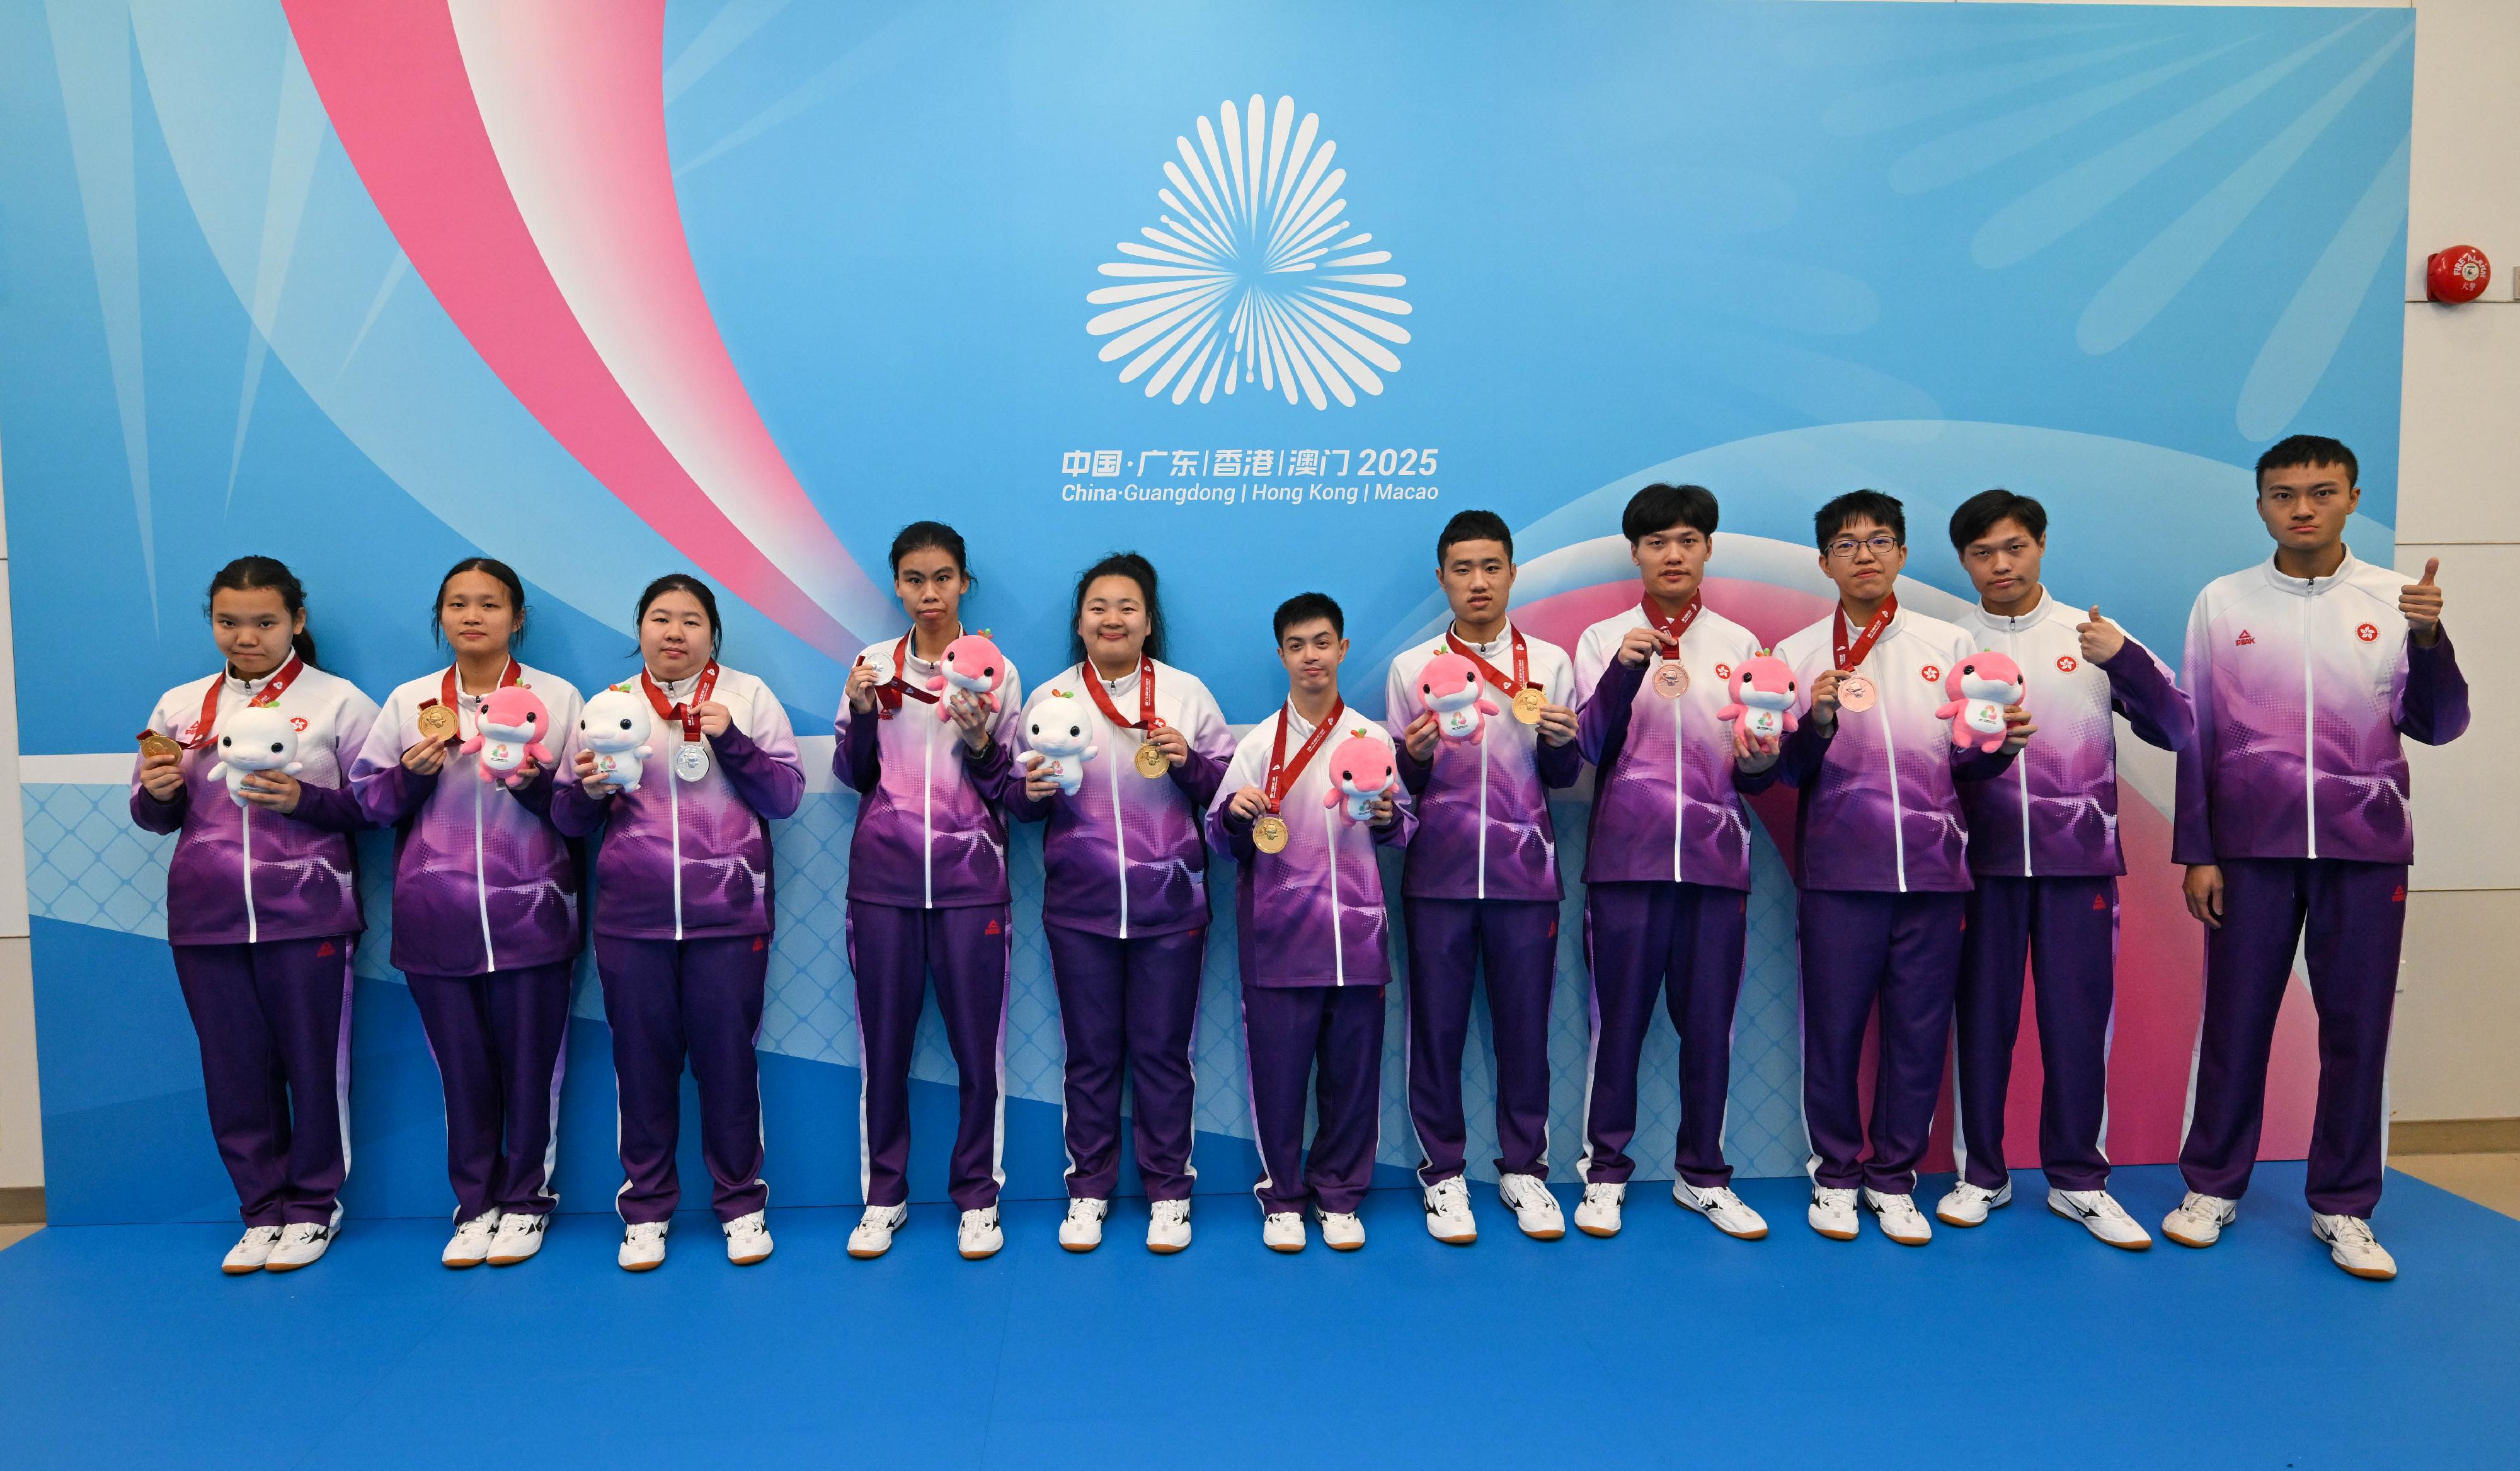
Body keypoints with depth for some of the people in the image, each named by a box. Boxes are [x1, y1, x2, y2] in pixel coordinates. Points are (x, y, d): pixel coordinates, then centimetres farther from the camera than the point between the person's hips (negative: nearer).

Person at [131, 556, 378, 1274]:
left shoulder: (338, 701, 0)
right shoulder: (178, 706, 11)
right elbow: (155, 817, 16)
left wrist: (304, 799, -18)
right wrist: (158, 794, -5)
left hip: (306, 916, -3)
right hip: (206, 918, 4)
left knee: (315, 1065, 3)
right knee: (235, 1071, 8)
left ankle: (312, 1207, 19)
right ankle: (263, 1210, 22)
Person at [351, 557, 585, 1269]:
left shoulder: (557, 697, 4)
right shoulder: (408, 701, 10)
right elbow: (367, 801, 9)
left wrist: (535, 782, -15)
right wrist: (412, 773, -9)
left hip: (530, 915, -1)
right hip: (435, 919, 2)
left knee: (530, 1063, 3)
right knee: (461, 1066, 7)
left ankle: (524, 1200, 20)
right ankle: (475, 1203, 22)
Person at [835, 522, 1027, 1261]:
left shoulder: (995, 669, 3)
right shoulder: (873, 665, 7)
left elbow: (1010, 790, 2)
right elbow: (851, 775, 10)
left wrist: (981, 741, -17)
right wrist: (861, 711, -7)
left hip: (969, 877, -1)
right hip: (884, 875, 1)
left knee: (978, 1041, 1)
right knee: (884, 1041, 6)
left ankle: (977, 1197, 16)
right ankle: (884, 1195, 21)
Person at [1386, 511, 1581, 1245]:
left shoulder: (1550, 662, 8)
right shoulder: (1411, 668, 6)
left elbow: (1563, 779, 10)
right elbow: (1398, 786, 6)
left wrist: (1561, 740, -11)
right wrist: (1414, 757, -15)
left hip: (1525, 874, 1)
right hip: (1439, 875, 0)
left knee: (1525, 1026, 4)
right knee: (1437, 1026, 2)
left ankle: (1523, 1170, 19)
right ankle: (1443, 1174, 14)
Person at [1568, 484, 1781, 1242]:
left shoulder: (1740, 644, 13)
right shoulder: (1604, 639, 8)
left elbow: (1752, 776, 12)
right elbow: (1590, 747, -4)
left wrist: (1762, 760, -10)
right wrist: (1624, 672, -18)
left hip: (1716, 860, 2)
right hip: (1626, 859, -2)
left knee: (1709, 1023, 4)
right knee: (1619, 1018, 1)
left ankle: (1702, 1174, 17)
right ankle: (1605, 1173, 13)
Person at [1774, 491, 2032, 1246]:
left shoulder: (1949, 644, 8)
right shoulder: (1798, 654, 4)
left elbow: (1965, 760, 8)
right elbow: (1786, 771, -1)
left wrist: (2003, 743, -12)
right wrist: (1818, 722, -19)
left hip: (1932, 869, 2)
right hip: (1840, 870, -1)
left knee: (1919, 1030, 6)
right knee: (1834, 1027, 3)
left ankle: (1893, 1176, 21)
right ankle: (1835, 1174, 20)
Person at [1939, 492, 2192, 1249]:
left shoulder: (2092, 635, 4)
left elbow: (2177, 730, -1)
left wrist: (2127, 659, -15)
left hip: (2080, 860, 1)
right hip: (1982, 863, 0)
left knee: (2078, 1022, 4)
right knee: (1982, 1021, 5)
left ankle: (2078, 1181, 19)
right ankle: (1981, 1175, 20)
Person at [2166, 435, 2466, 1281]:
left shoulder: (2396, 599, 3)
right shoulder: (2222, 603, 2)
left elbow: (2436, 728, 2)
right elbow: (2196, 736, 4)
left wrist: (2431, 640, -15)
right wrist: (2195, 852, 1)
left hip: (2366, 846, 1)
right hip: (2253, 846, 0)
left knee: (2358, 1027, 5)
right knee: (2235, 1021, 5)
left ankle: (2343, 1207, 18)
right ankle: (2212, 1187, 19)